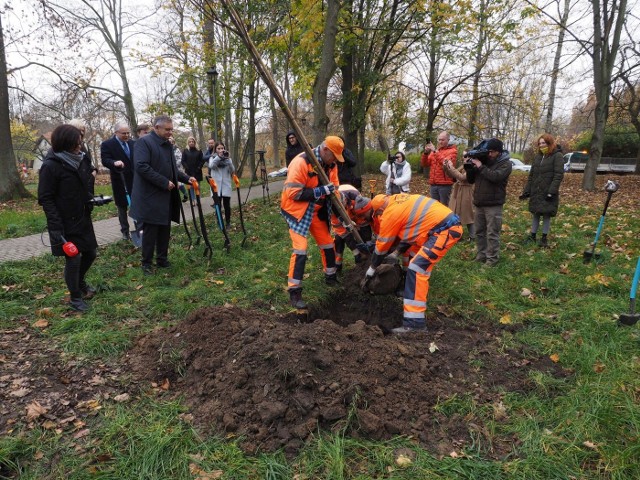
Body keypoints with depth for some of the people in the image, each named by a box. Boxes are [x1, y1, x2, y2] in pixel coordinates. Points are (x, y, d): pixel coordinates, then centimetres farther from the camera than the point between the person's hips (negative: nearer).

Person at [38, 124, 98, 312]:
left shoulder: (80, 159, 3)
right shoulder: (51, 166, -18)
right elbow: (45, 199, -17)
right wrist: (56, 227, -21)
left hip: (83, 218, 7)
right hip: (66, 223, -7)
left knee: (90, 252, 16)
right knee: (73, 259, 1)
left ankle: (80, 282, 44)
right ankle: (75, 298, 21)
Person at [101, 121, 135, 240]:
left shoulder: (133, 143, 8)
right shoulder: (107, 144, -7)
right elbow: (105, 160, -16)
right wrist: (114, 163, -37)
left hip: (135, 180, 3)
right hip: (120, 181, -3)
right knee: (122, 207, 9)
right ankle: (125, 231, 21)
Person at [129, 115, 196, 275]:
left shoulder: (167, 145, 15)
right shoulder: (144, 142, -12)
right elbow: (141, 166, -22)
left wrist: (186, 178, 6)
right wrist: (164, 182, -22)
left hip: (167, 197, 8)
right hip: (151, 197, -8)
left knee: (165, 229, 13)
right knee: (150, 230, 0)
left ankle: (162, 259, 26)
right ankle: (147, 263, 13)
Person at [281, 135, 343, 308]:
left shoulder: (330, 164, 0)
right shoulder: (301, 162, -25)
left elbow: (333, 190, 7)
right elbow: (293, 193, -28)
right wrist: (321, 191, -30)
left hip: (317, 211, 7)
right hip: (297, 210, -7)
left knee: (327, 244, 15)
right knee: (300, 249, -13)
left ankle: (331, 277, 38)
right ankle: (294, 292, -5)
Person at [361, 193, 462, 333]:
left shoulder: (390, 213, -8)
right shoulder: (399, 202, 17)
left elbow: (382, 246, 1)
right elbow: (411, 229, 25)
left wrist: (370, 272, 14)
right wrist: (396, 254, 21)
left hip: (445, 230, -10)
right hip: (450, 224, 10)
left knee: (416, 269, -13)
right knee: (422, 260, 29)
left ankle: (415, 322, -15)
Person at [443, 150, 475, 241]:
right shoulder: (463, 166, 9)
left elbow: (462, 177, -25)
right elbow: (452, 175, 11)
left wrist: (451, 167, -22)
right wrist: (446, 167, -5)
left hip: (465, 193, -8)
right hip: (457, 191, 8)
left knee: (468, 214, 0)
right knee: (455, 214, 12)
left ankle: (472, 236, 11)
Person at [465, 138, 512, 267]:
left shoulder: (505, 163, -4)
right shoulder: (483, 160, 11)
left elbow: (495, 176, -24)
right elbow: (471, 180, 12)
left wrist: (480, 166, -18)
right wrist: (470, 167, -5)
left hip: (493, 205, -6)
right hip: (479, 204, 6)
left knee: (492, 233, -5)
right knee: (479, 231, 10)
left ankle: (492, 259, 1)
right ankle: (481, 255, 20)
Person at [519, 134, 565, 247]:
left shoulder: (557, 156, -7)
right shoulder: (538, 157, 12)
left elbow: (558, 175, -15)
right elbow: (531, 175, 12)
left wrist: (552, 191, -23)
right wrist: (526, 191, 6)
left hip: (548, 193, -5)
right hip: (536, 193, 6)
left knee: (546, 215, 3)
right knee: (535, 214, 12)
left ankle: (544, 238, 13)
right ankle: (532, 236, 20)